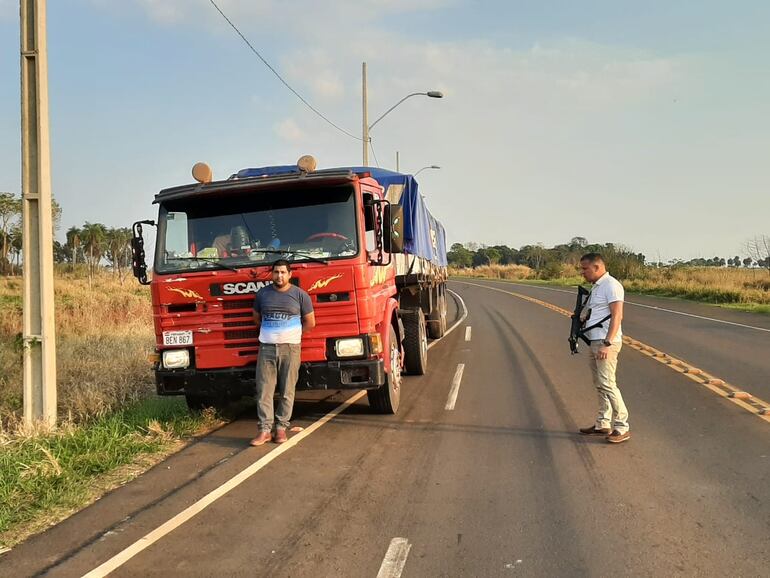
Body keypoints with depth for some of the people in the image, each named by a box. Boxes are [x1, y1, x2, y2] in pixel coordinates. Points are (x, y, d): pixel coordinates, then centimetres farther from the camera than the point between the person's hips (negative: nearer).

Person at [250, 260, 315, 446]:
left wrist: (291, 334, 9)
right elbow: (256, 318, 23)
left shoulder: (300, 295, 2)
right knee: (264, 390, -3)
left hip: (290, 348, -2)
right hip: (266, 347, 2)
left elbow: (310, 322, 6)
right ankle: (265, 430, 0)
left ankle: (281, 427, 10)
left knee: (287, 391, 2)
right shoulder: (262, 294, 9)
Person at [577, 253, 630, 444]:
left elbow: (617, 316, -20)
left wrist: (607, 344, -26)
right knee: (599, 385, 13)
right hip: (595, 342, 10)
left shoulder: (611, 285, -12)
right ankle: (603, 424, 20)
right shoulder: (596, 286, 19)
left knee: (607, 384, -13)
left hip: (606, 343, -10)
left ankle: (622, 428, -7)